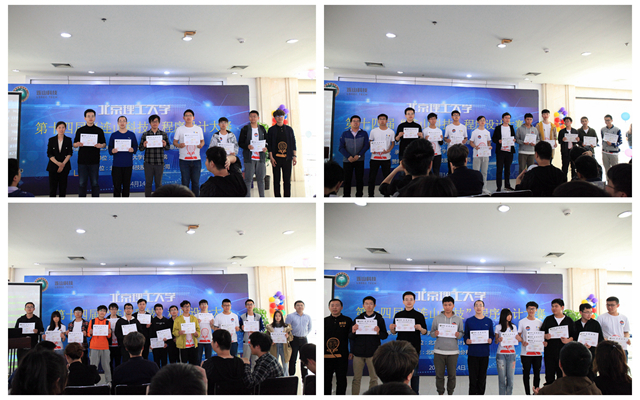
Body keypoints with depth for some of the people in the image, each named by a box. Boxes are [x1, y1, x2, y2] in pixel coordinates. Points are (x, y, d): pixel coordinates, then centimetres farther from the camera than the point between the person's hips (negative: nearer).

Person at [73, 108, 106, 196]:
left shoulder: (99, 131, 6)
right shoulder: (80, 130, 8)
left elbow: (104, 144, 9)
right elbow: (74, 144, 10)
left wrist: (101, 145, -14)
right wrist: (77, 144, -13)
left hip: (94, 161, -1)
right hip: (82, 161, 1)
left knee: (94, 183, 3)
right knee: (82, 183, 3)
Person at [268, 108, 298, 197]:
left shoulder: (289, 129, 10)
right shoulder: (271, 130, 4)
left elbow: (293, 143, 11)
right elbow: (269, 145, 2)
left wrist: (294, 156, 4)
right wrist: (271, 157, -6)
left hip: (287, 158, 2)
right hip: (276, 158, -2)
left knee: (287, 180, 2)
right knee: (276, 180, 1)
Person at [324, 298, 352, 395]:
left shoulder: (347, 321, 5)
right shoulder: (325, 321, 10)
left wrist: (352, 352, -1)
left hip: (342, 356, -2)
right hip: (326, 356, 2)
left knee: (341, 380, 4)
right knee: (326, 380, 6)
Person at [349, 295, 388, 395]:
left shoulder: (379, 319, 5)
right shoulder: (358, 319, 9)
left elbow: (385, 335, 3)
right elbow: (351, 337, 10)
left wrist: (379, 332, -17)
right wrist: (353, 332, -12)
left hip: (373, 352, -1)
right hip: (359, 352, 1)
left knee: (374, 378, 2)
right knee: (356, 378, 3)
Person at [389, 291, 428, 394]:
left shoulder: (419, 315, 3)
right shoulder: (398, 315, 9)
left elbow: (425, 332, 3)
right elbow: (394, 332, 13)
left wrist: (420, 329, -19)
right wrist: (392, 328, -9)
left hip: (414, 347, -2)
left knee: (414, 372, 0)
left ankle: (415, 393, 6)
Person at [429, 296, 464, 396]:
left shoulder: (458, 319, 7)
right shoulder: (437, 318, 5)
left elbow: (462, 333, 9)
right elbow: (431, 333, 7)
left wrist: (458, 335, -13)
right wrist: (435, 334, -15)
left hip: (453, 351, 0)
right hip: (439, 351, 0)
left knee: (452, 375, 4)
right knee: (439, 374, 2)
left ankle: (450, 393, 18)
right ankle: (440, 394, 14)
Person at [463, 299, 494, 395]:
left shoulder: (489, 321, 9)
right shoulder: (469, 321, 5)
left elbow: (492, 335, 12)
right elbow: (465, 335, 7)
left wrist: (490, 340, -10)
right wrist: (467, 340, -14)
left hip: (484, 353, 2)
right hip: (472, 353, -1)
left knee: (482, 377, 5)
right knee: (473, 377, -2)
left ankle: (481, 394, 14)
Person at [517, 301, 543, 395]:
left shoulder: (540, 322, 9)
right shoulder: (522, 322, 2)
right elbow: (518, 335, 4)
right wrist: (522, 341, -16)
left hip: (537, 352, 2)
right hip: (526, 352, -2)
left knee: (537, 373, 7)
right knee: (526, 373, 2)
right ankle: (527, 393, 9)